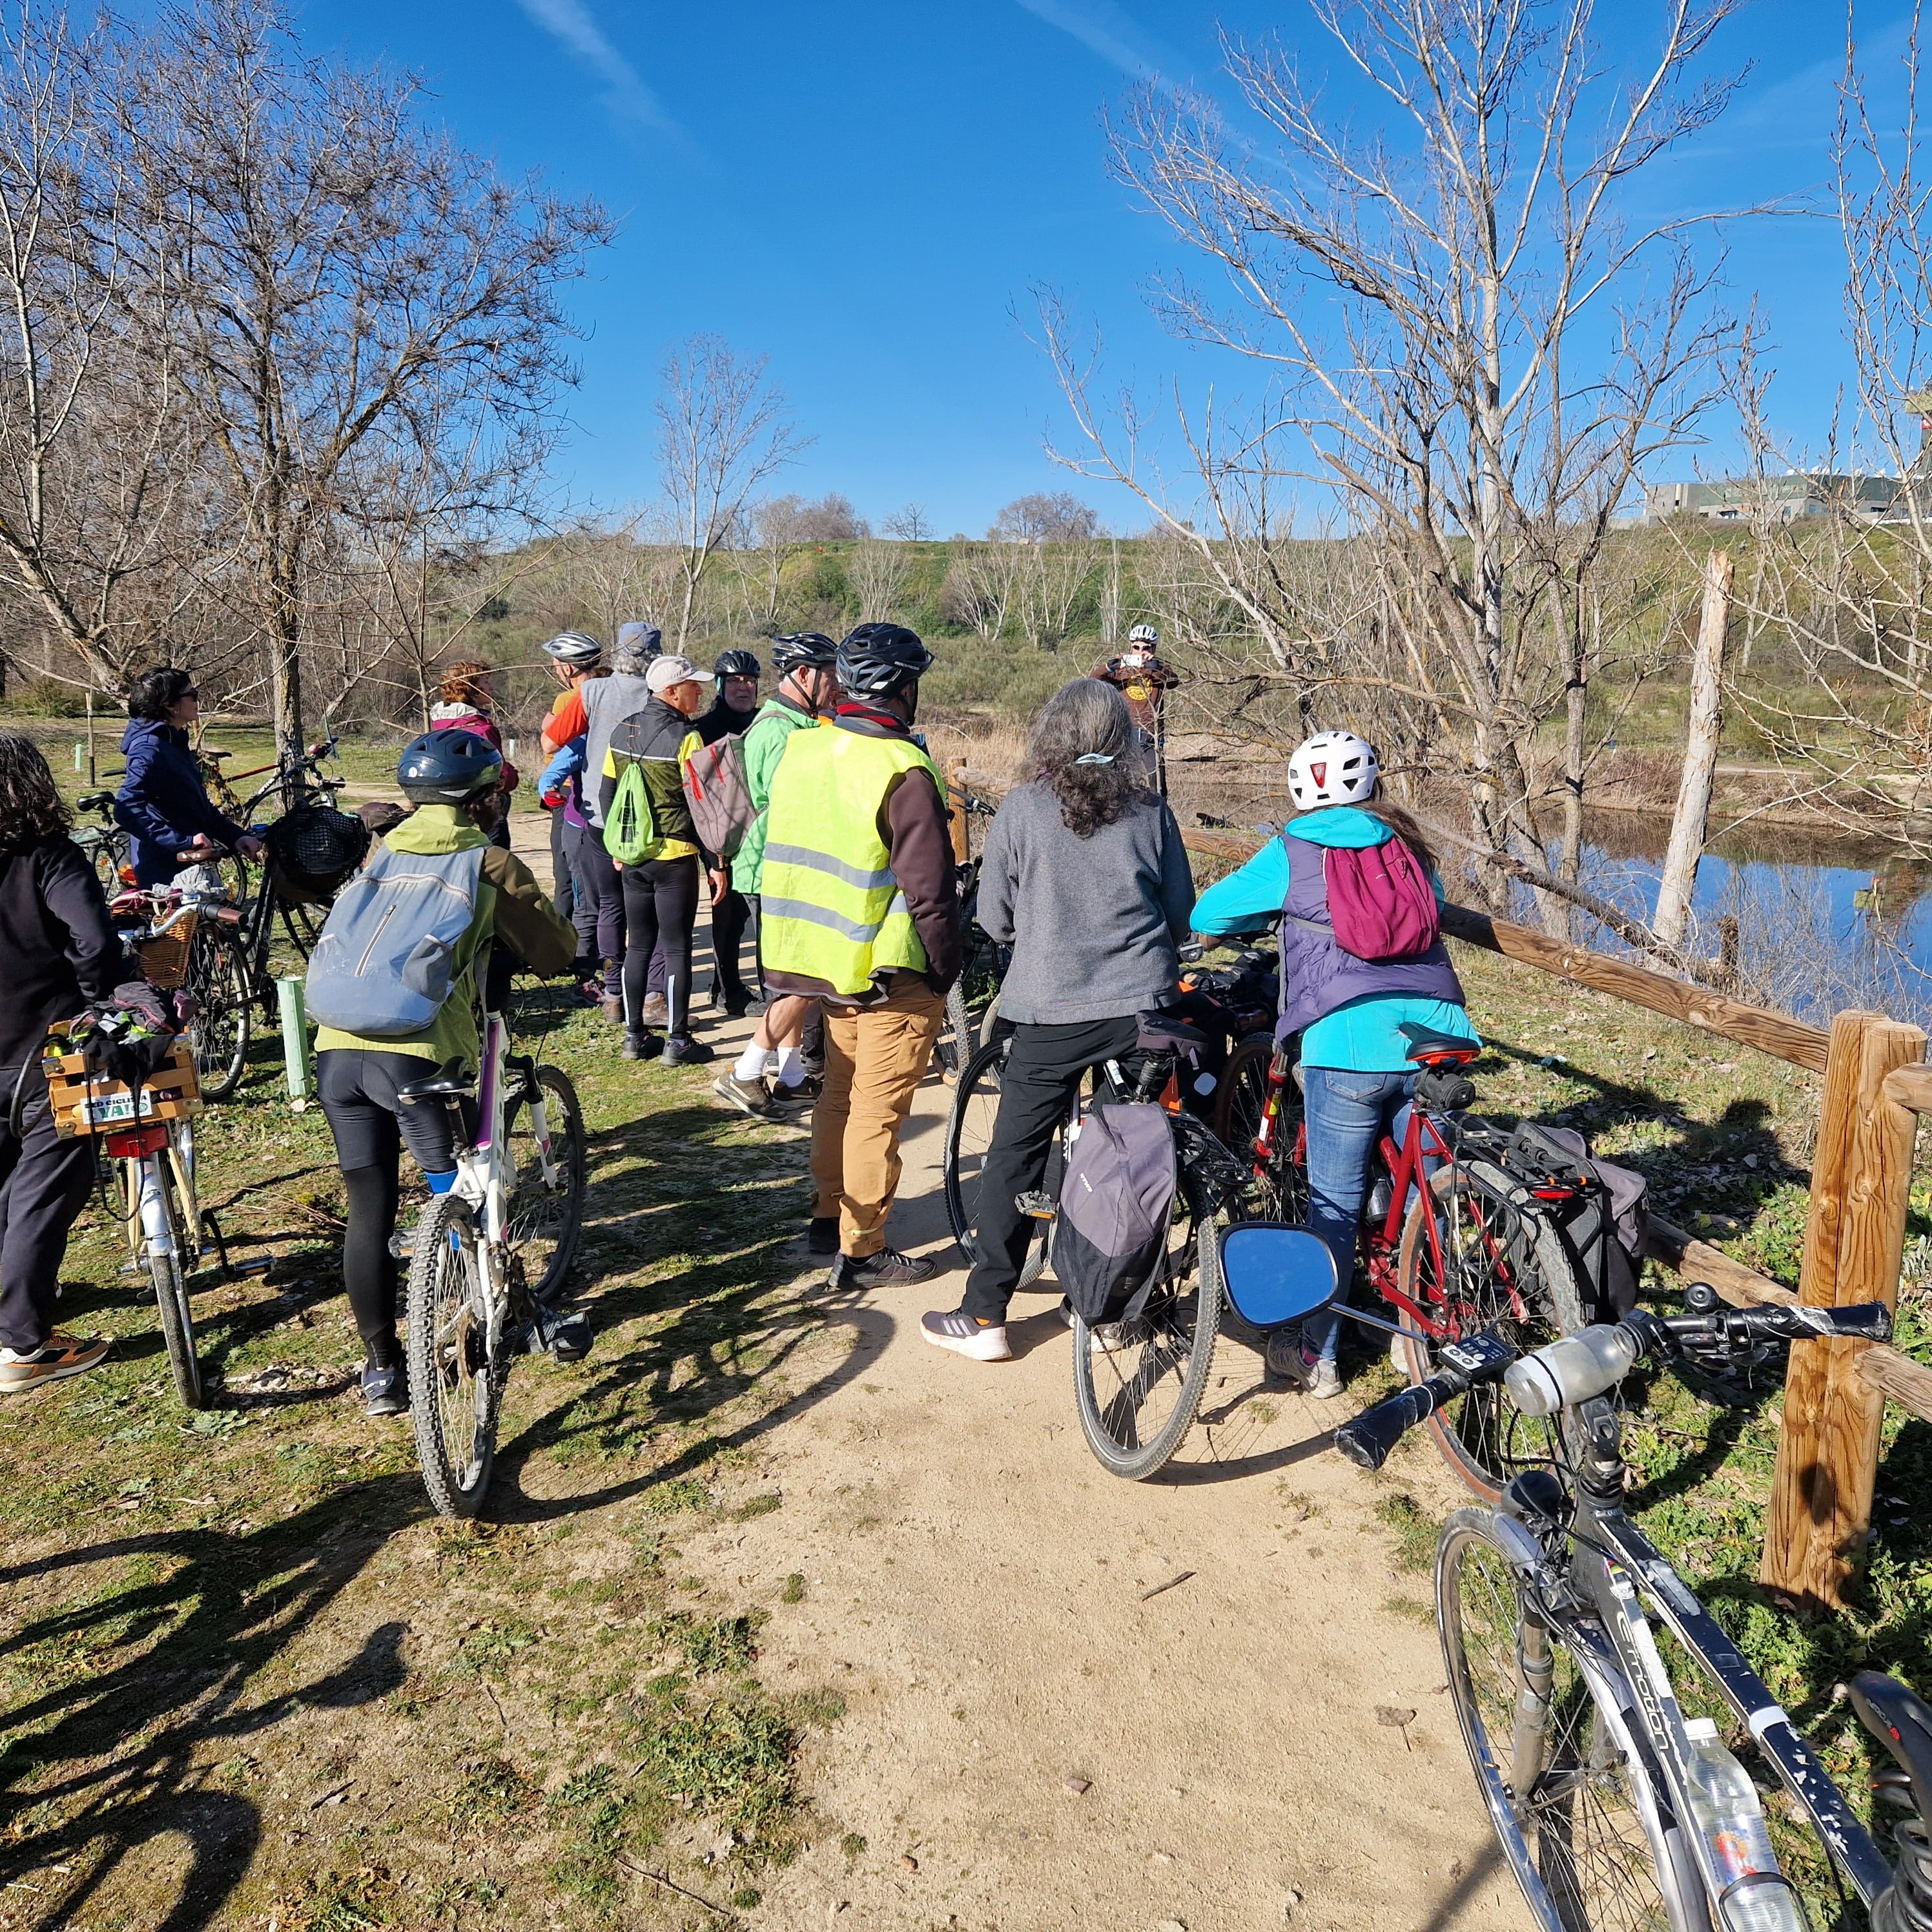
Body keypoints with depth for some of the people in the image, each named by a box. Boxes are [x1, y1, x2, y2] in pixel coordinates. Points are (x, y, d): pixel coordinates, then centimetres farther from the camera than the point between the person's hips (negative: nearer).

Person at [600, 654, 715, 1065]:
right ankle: (677, 1042, 5)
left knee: (638, 946, 13)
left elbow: (606, 793, 13)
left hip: (633, 857, 6)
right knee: (676, 949, 1)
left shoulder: (623, 731, 7)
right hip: (675, 857, -6)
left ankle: (635, 1036, 18)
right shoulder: (685, 737, -14)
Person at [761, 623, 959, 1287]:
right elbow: (930, 889, -19)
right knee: (877, 1110, 3)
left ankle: (828, 1214, 34)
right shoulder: (902, 770, -19)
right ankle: (861, 1250, 12)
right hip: (890, 971, -7)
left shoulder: (799, 749, 4)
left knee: (840, 1092, 22)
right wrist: (946, 970, -6)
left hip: (824, 958, 8)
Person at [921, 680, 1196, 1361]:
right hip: (1144, 1009, 3)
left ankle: (983, 1318, 11)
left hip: (1052, 1013, -2)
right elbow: (1181, 916, 7)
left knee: (1015, 1158, 7)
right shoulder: (1151, 811, 2)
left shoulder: (1022, 808, -4)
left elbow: (994, 919, 0)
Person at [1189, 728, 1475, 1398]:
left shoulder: (1292, 853, 4)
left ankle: (1317, 1356, 16)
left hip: (1347, 1046, -4)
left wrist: (1272, 913, 29)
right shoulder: (1410, 846, 16)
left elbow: (1206, 916, 11)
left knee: (1334, 1202, 6)